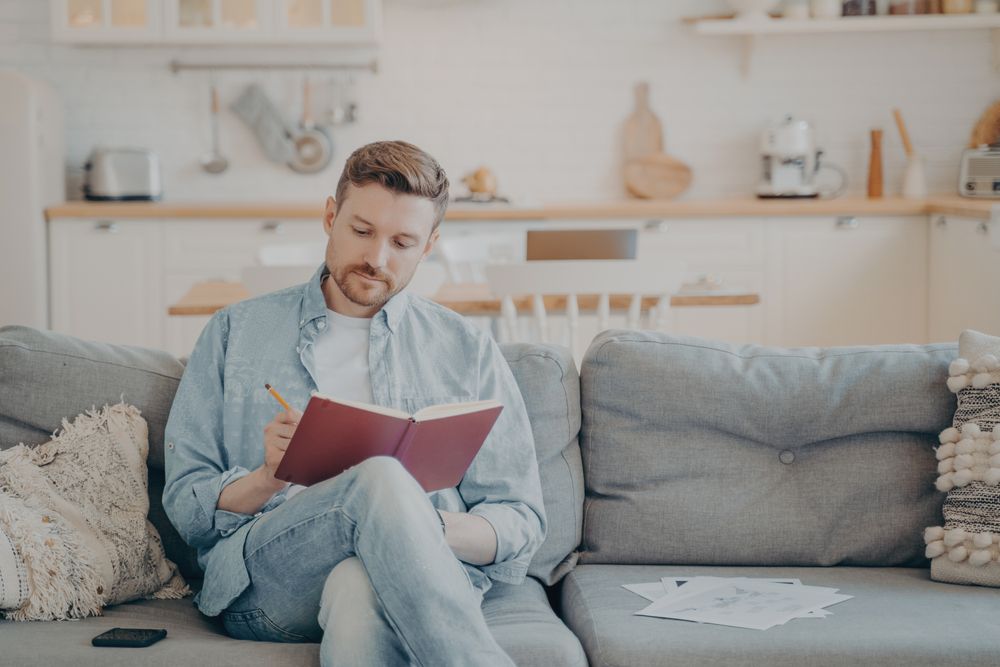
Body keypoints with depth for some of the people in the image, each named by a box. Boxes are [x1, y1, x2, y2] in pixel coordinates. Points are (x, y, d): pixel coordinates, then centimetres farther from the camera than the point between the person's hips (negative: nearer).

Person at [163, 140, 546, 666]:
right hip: (263, 579, 1)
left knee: (358, 590, -40)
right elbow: (184, 504, 12)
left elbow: (521, 523, 12)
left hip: (417, 578, 0)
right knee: (379, 478, -33)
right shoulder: (235, 332, 18)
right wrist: (268, 479, -10)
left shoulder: (469, 352, 18)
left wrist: (434, 530, -11)